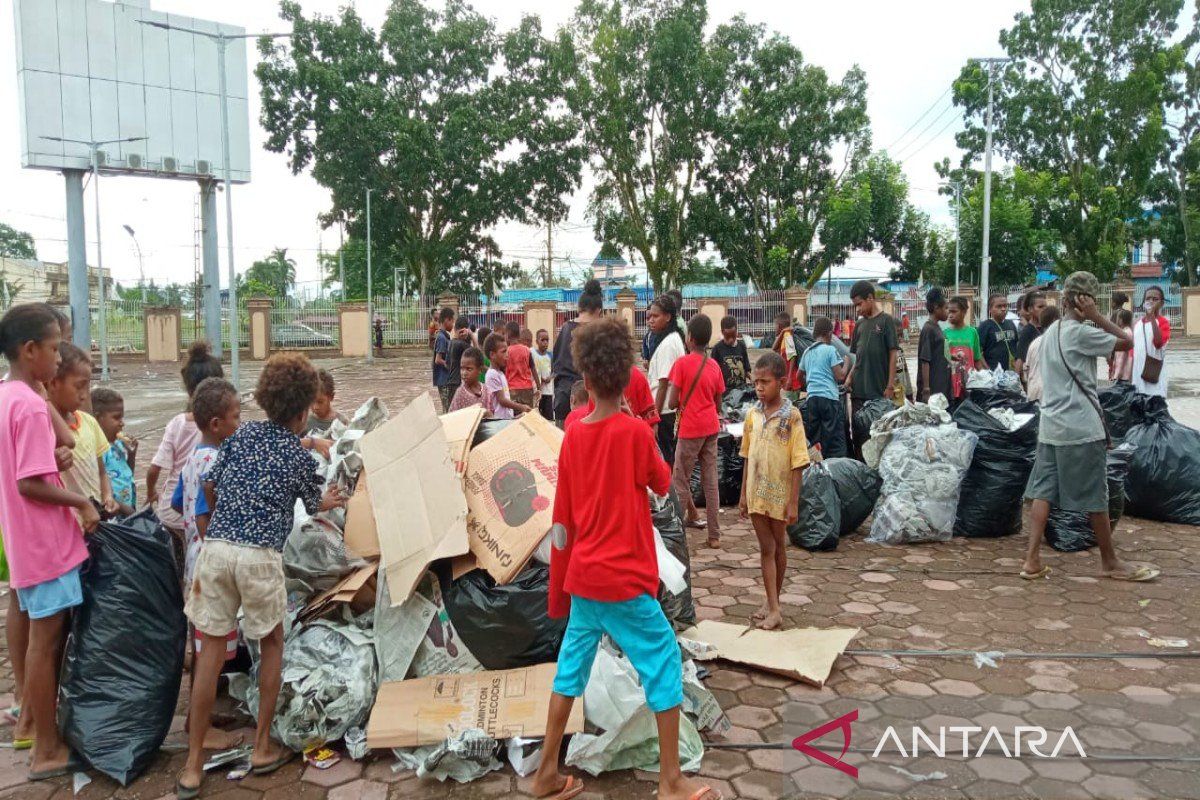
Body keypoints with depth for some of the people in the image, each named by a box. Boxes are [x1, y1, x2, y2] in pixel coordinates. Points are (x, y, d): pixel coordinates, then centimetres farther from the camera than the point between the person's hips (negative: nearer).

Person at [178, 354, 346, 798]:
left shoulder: (242, 435, 12)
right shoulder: (300, 456, 4)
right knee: (271, 643, 18)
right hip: (260, 556, -3)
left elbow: (209, 486, 17)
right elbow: (314, 505, 21)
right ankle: (262, 748, 23)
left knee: (211, 649, 8)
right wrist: (332, 501, 45)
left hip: (215, 548, 3)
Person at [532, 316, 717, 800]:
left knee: (571, 666, 15)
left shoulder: (573, 436, 0)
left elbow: (563, 519, 6)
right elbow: (663, 484, 3)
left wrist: (559, 588, 14)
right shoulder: (635, 432, -15)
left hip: (583, 576, 6)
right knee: (663, 662, 8)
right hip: (625, 578, -5)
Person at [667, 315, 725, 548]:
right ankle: (714, 535, 10)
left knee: (681, 480, 8)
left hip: (690, 429, -6)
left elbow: (672, 402, -12)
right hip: (711, 428, 6)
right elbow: (718, 404, 10)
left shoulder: (682, 363, -11)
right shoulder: (714, 366, 5)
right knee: (710, 481, 8)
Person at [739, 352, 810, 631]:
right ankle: (773, 607, 8)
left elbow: (797, 463, -11)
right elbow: (748, 457, 9)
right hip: (757, 493, 3)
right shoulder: (753, 414, 2)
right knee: (766, 548, 4)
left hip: (780, 494, -3)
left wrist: (793, 503, -13)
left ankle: (773, 602, 25)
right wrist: (744, 494, 9)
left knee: (778, 547, 11)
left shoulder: (791, 416, -12)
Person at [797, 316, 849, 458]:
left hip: (812, 397, 6)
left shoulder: (807, 352, 15)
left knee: (813, 441, 10)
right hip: (829, 398, -6)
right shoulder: (830, 350, -4)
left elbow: (800, 375, 26)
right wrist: (846, 362, 8)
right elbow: (840, 376, -8)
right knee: (836, 441, -6)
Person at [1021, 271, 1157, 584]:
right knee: (1096, 497, 6)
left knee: (1043, 491, 4)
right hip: (1081, 428, -8)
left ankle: (1032, 560, 1)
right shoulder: (1080, 332, -13)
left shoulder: (1051, 331, 12)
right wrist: (1096, 316, -8)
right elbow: (1126, 342, -8)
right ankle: (1110, 562, 20)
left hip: (1050, 425, 8)